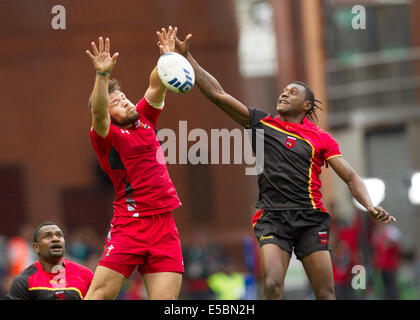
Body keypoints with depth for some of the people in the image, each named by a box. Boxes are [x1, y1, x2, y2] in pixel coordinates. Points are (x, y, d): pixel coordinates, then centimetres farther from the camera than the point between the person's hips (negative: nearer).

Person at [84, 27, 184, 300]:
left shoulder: (143, 119, 16)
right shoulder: (107, 136, -2)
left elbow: (156, 87, 12)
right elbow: (99, 113, -21)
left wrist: (167, 58, -5)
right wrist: (102, 75, -34)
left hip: (164, 225, 5)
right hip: (130, 224, -5)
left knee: (166, 298, -4)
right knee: (100, 293, -14)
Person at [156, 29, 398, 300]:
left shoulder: (322, 139, 10)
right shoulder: (263, 123, 12)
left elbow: (351, 177, 8)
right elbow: (217, 94, 8)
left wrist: (370, 206, -11)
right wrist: (187, 56, 2)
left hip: (310, 217, 0)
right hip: (272, 217, 0)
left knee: (325, 293, -5)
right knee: (273, 287, -19)